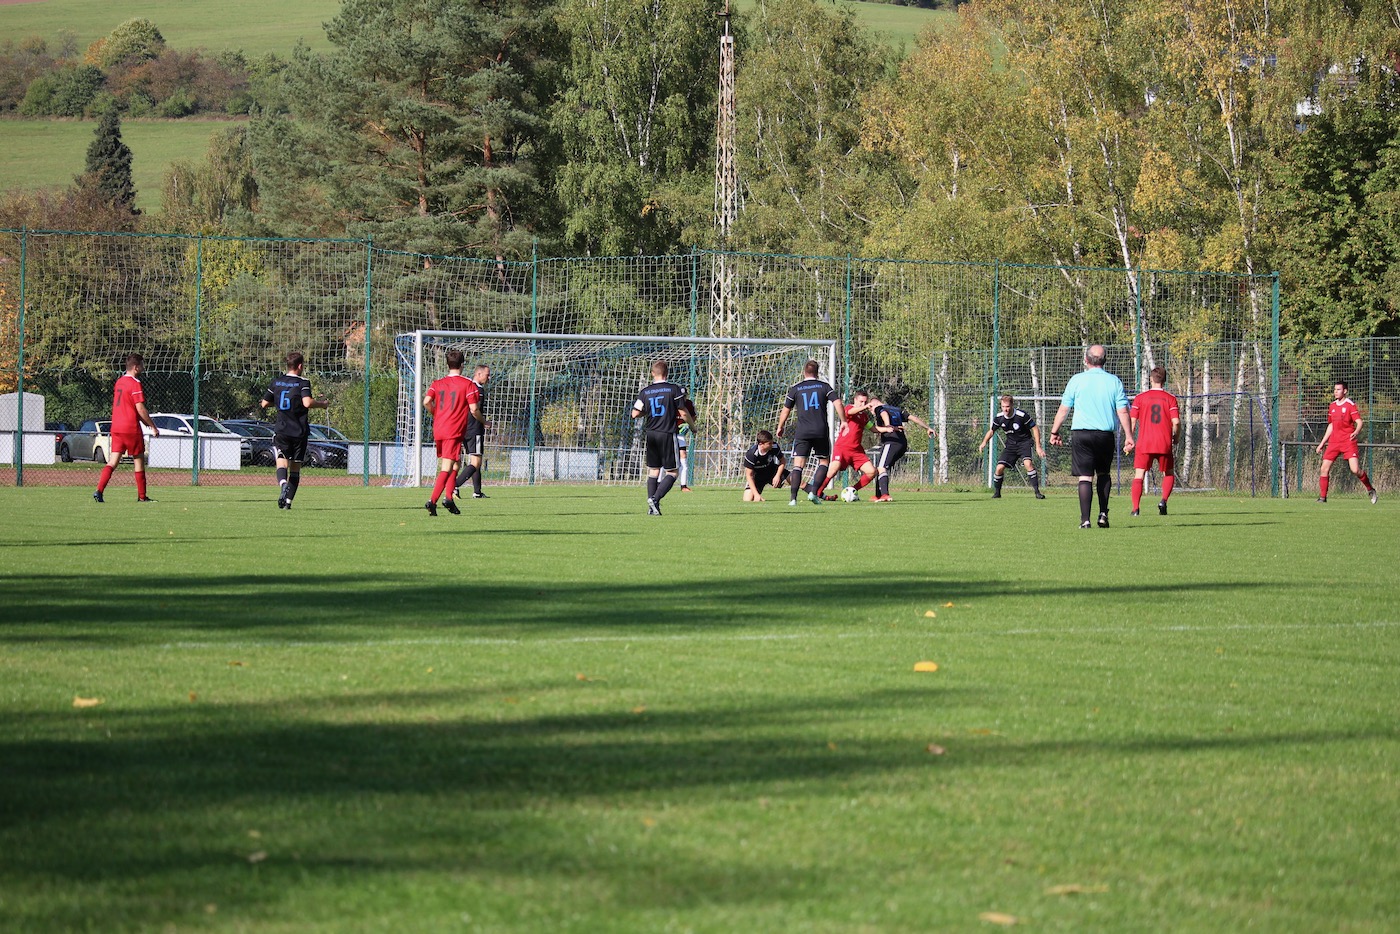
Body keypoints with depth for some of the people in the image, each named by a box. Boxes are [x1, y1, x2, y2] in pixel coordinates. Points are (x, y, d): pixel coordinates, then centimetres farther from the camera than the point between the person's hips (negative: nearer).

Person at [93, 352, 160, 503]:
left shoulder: (119, 382, 14)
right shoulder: (135, 384, -12)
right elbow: (140, 408, -16)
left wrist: (145, 422, 25)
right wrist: (153, 426, -7)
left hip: (116, 427, 7)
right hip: (131, 428, -7)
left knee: (113, 461, 3)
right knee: (139, 460, 6)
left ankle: (99, 491, -12)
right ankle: (142, 496, 12)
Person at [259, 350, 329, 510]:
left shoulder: (276, 382, 6)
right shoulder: (303, 382, -7)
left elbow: (264, 403, 13)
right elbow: (307, 403, -22)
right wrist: (322, 404, -5)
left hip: (281, 431, 2)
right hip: (299, 431, -2)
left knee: (281, 463, -7)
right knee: (295, 468, 9)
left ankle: (283, 484, -39)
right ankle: (288, 501, 7)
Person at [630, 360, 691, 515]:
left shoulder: (645, 392, 3)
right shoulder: (674, 389, -6)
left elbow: (635, 414, 1)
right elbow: (683, 413, -5)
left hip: (651, 435, 4)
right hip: (668, 435, -4)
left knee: (653, 471, 12)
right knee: (672, 472, 2)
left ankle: (652, 507, 4)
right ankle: (655, 498, -18)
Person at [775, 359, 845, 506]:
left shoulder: (795, 388, 8)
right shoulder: (824, 386, 6)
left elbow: (786, 410, 11)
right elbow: (838, 403, -4)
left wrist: (780, 428, 24)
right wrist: (844, 421, 7)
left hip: (802, 432, 0)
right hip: (821, 432, 0)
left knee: (798, 465, -1)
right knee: (824, 462, 15)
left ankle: (793, 498, -11)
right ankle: (814, 492, 0)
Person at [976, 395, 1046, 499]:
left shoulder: (1022, 415, -20)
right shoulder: (999, 417, -7)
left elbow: (1035, 428, -10)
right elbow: (992, 431, 9)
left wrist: (1038, 446, -15)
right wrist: (984, 442, -9)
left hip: (1024, 442, -4)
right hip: (1010, 444, 4)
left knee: (1028, 463, -28)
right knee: (1000, 467, -9)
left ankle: (1037, 492, -22)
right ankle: (996, 493, 13)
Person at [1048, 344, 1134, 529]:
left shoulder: (1076, 380, 0)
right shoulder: (1114, 381, 3)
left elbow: (1063, 409, 3)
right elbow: (1123, 412, 0)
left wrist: (1054, 432, 14)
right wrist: (1128, 437, 4)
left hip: (1081, 433, -2)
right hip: (1106, 435, 2)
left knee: (1085, 477, -2)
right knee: (1103, 474, 20)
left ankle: (1085, 519, -9)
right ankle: (1103, 514, 11)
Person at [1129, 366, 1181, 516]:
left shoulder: (1140, 397, 3)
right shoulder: (1170, 398, 2)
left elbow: (1132, 421, -1)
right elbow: (1176, 422, -5)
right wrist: (1176, 439, 12)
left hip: (1144, 444, -1)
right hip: (1164, 444, 1)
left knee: (1138, 476, 2)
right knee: (1169, 474, 18)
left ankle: (1135, 508, -11)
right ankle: (1164, 500, -4)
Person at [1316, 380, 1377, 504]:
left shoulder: (1350, 405, -5)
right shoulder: (1332, 406, 14)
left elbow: (1359, 422, -12)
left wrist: (1356, 432, -35)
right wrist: (1322, 443, 23)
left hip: (1348, 441, -6)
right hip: (1334, 442, 6)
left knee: (1355, 469, -16)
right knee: (1324, 469, -4)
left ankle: (1370, 490, 7)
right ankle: (1322, 497, 4)